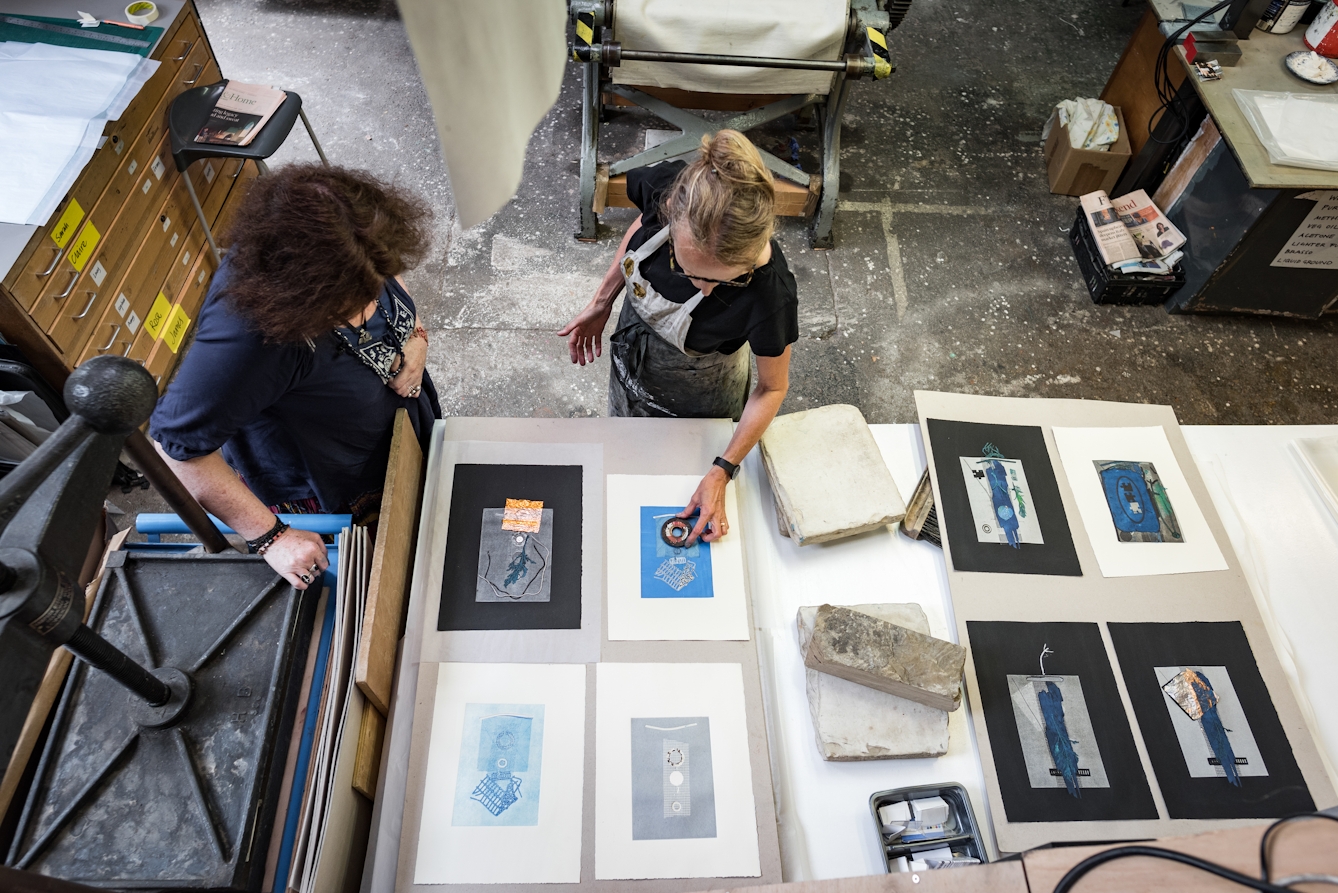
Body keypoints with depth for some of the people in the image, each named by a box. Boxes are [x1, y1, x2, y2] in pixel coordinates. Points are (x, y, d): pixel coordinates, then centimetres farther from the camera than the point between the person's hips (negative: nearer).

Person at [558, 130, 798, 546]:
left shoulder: (769, 296, -43)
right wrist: (602, 301, -2)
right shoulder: (666, 187, -34)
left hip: (694, 400, -4)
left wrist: (721, 472, -23)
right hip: (631, 354, 4)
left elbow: (772, 388, -22)